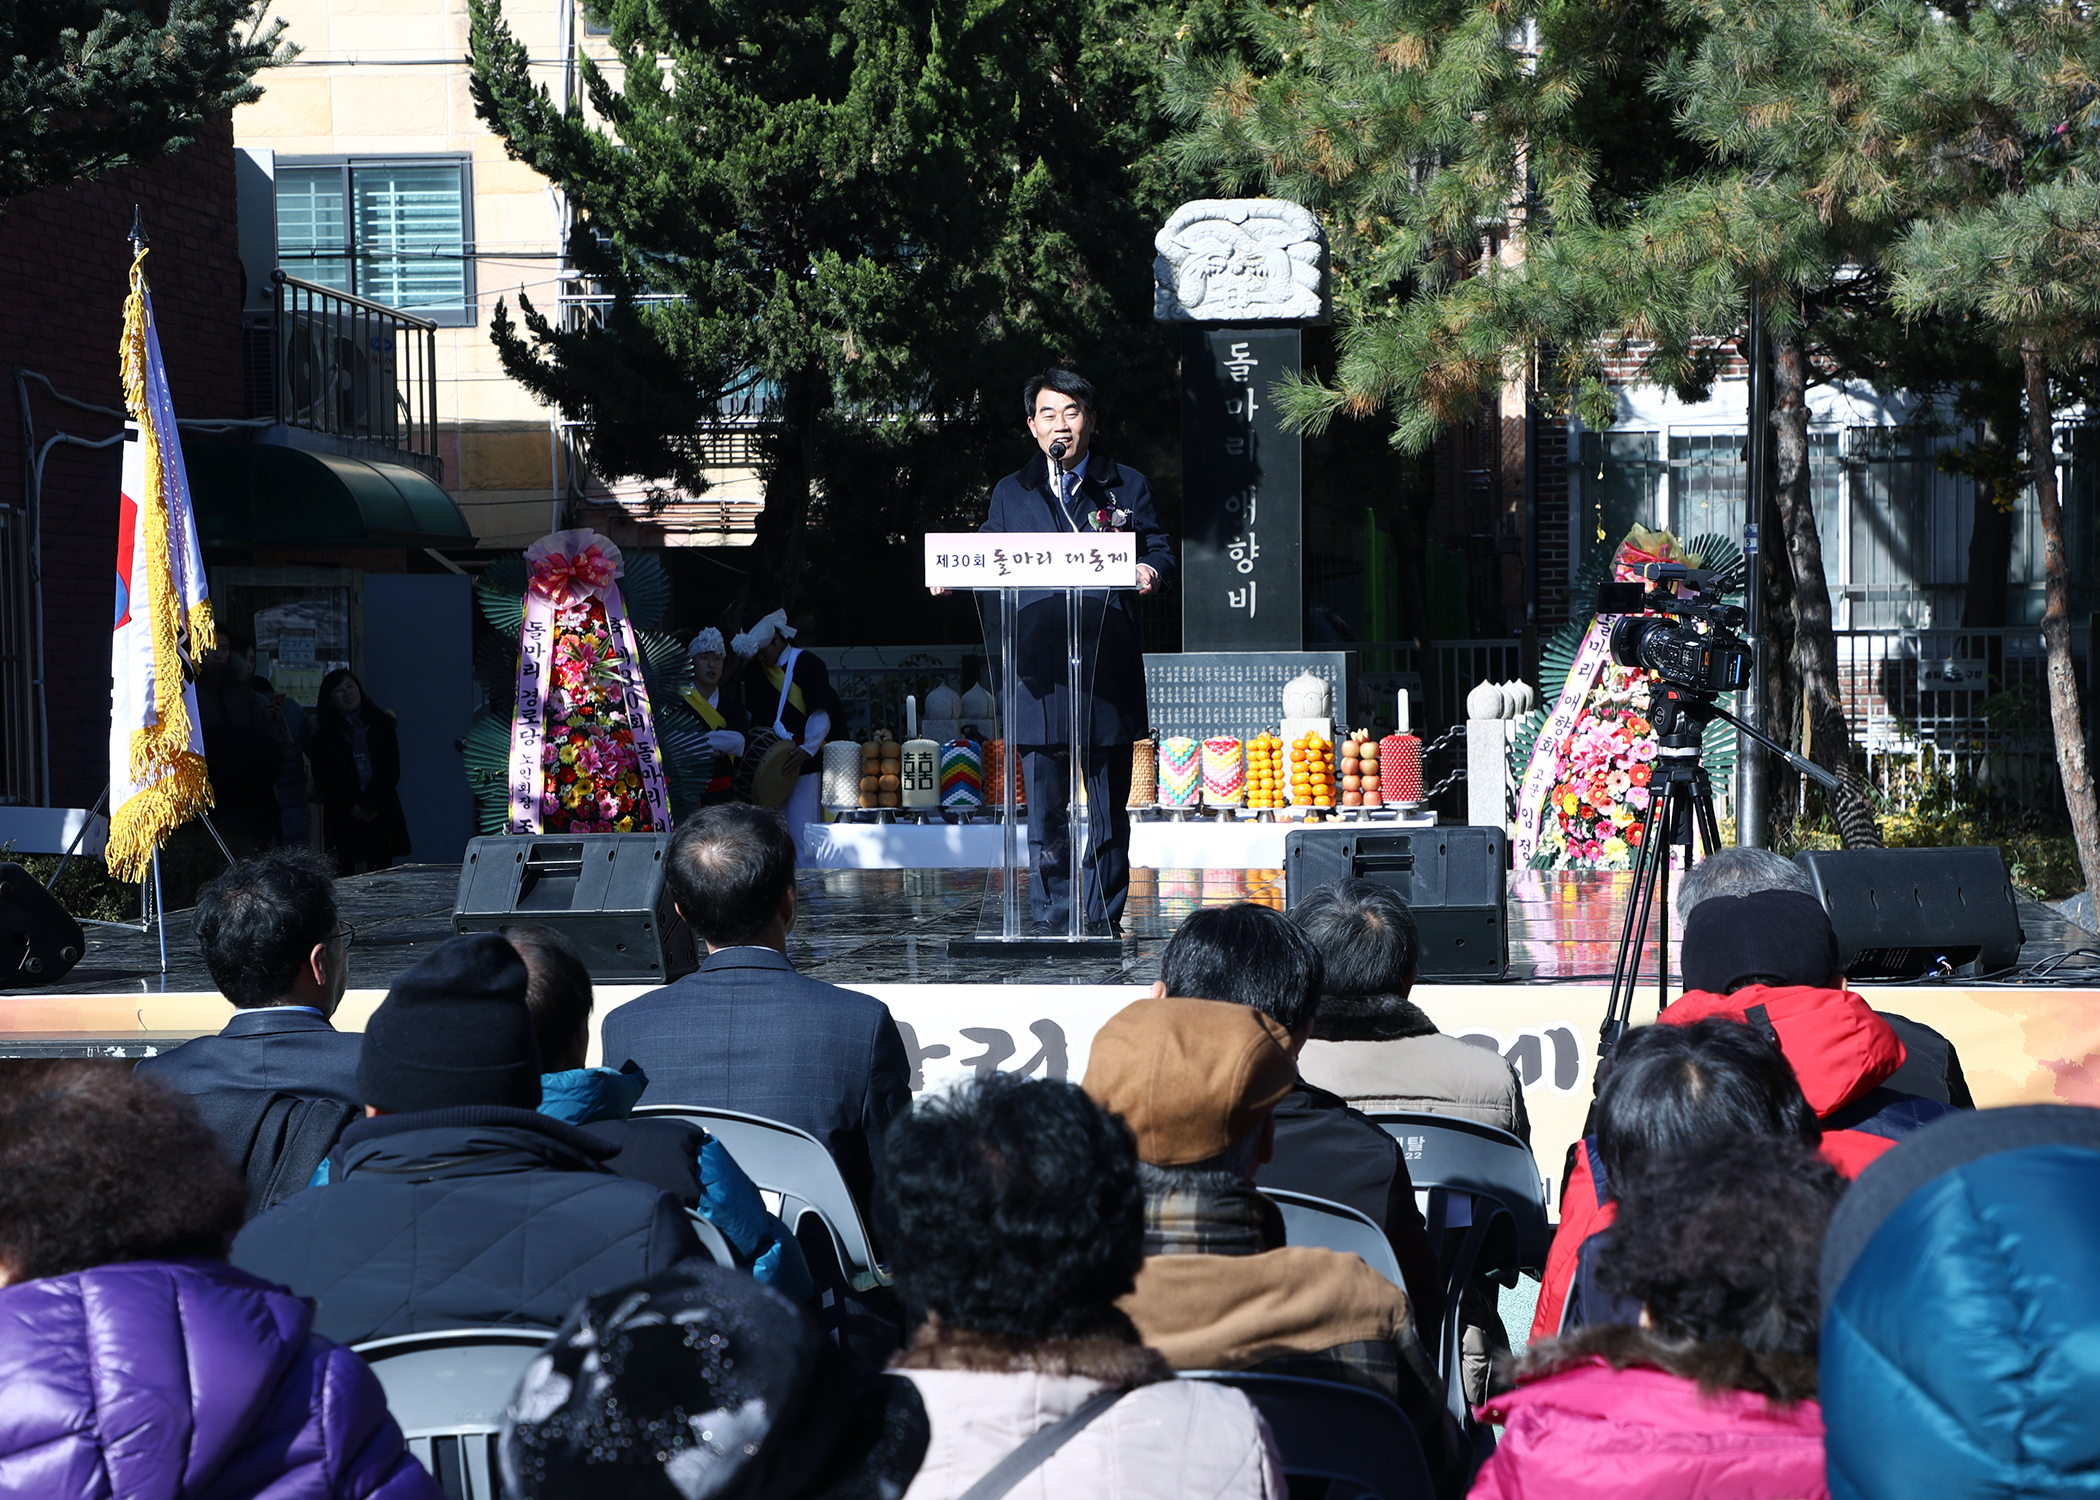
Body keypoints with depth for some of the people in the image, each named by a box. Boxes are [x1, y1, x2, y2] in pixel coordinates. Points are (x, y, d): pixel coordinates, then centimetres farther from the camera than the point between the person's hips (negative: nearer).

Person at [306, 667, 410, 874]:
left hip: (381, 816, 1)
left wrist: (369, 805, -9)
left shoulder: (381, 725, 10)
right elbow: (324, 779, -1)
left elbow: (391, 771, 3)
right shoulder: (323, 735, 6)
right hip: (343, 820, -1)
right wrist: (353, 806, -12)